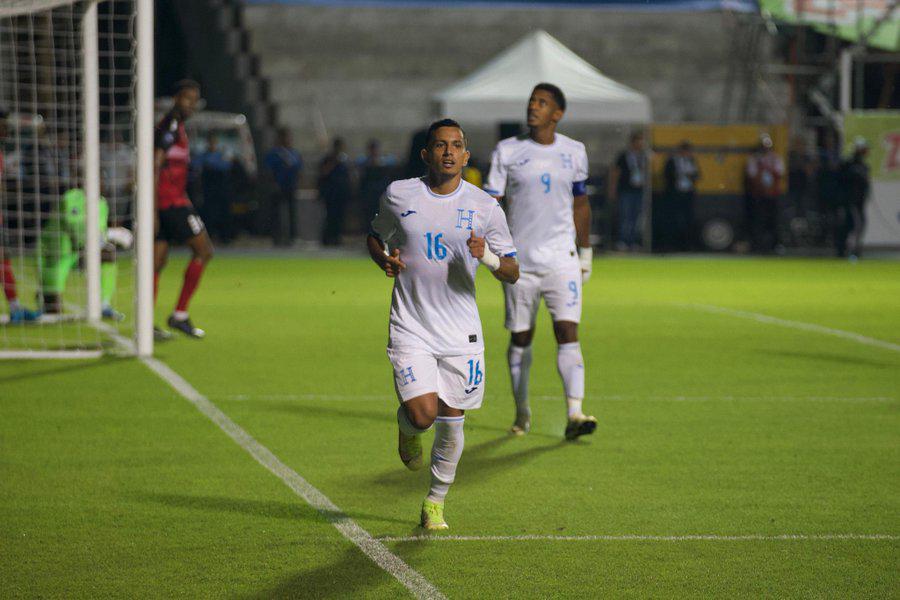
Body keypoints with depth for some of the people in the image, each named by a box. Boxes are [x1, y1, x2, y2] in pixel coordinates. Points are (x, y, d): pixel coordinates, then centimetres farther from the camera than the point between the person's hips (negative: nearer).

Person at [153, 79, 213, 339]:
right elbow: (155, 167, -18)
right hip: (172, 201, -10)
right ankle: (180, 315, -4)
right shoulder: (170, 127, -11)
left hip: (172, 201, 10)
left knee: (157, 261, 5)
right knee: (204, 250, -5)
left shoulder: (177, 127, 20)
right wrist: (152, 210, -22)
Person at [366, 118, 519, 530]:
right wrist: (383, 259, -3)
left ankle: (435, 503, 25)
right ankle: (407, 428, 23)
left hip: (461, 333, 1)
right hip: (411, 328, -1)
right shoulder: (398, 196, -1)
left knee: (451, 423, 4)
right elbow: (374, 236, 19)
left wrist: (488, 257, -20)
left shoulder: (484, 207, -2)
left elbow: (512, 273, 2)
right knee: (423, 415, -15)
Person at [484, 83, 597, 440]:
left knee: (568, 333, -13)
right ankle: (522, 413, 24)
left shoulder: (574, 152, 7)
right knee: (521, 338, 7)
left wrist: (585, 253, 19)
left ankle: (574, 415, -20)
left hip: (562, 258, 0)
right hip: (519, 262, 0)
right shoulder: (507, 152, 0)